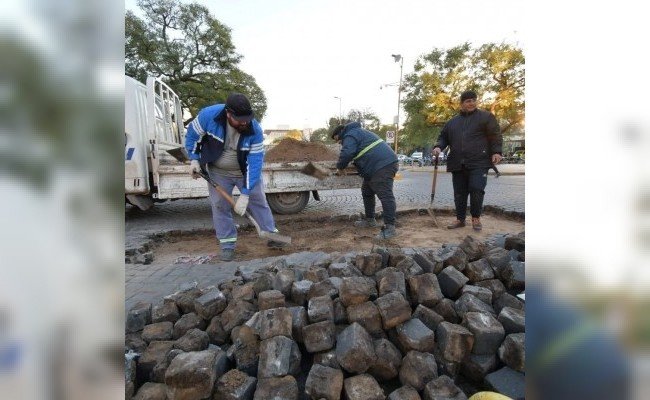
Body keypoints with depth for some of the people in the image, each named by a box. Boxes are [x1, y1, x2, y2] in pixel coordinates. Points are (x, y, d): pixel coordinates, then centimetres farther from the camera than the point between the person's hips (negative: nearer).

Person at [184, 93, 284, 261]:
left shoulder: (255, 131, -28)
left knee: (258, 201, 4)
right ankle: (228, 245, 12)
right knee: (219, 206, 0)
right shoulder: (209, 115, -25)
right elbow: (192, 134, -5)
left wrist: (245, 194, -32)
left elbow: (255, 163, -29)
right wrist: (194, 159, -14)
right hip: (218, 172, 1)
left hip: (245, 171, 0)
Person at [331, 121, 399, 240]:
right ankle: (370, 220, 27)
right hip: (376, 165, 11)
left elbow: (346, 154, -20)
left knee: (385, 195, -12)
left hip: (383, 165, -11)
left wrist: (339, 167, -5)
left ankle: (390, 228, -11)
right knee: (367, 192, 18)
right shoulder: (357, 131, 26)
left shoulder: (350, 136, -6)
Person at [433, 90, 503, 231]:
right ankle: (460, 219, 18)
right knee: (459, 193, 6)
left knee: (476, 190, -11)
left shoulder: (486, 116, 7)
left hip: (479, 163, -3)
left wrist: (496, 152, -10)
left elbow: (495, 135, 2)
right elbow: (443, 137, 21)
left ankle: (476, 218, 9)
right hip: (458, 164, 4)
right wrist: (438, 147, -1)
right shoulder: (452, 122, 18)